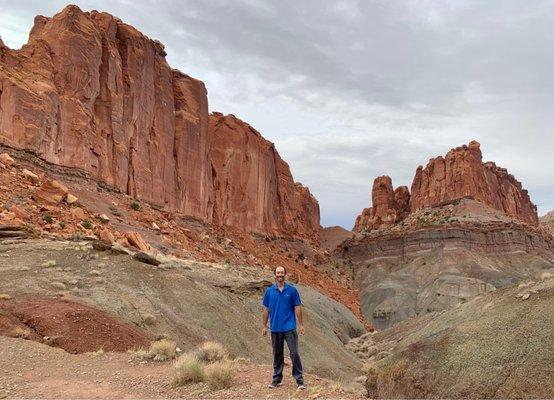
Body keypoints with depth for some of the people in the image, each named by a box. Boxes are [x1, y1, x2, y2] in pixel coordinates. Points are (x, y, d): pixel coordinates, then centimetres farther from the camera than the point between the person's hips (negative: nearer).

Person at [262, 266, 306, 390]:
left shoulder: (292, 290, -2)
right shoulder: (269, 291, 3)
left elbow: (297, 307, 0)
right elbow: (266, 309, 8)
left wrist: (301, 324, -3)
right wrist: (264, 326, 6)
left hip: (289, 328, -2)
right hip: (275, 328, 2)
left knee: (294, 353, -6)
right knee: (277, 355, 12)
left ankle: (299, 380, 2)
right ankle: (277, 379, 22)